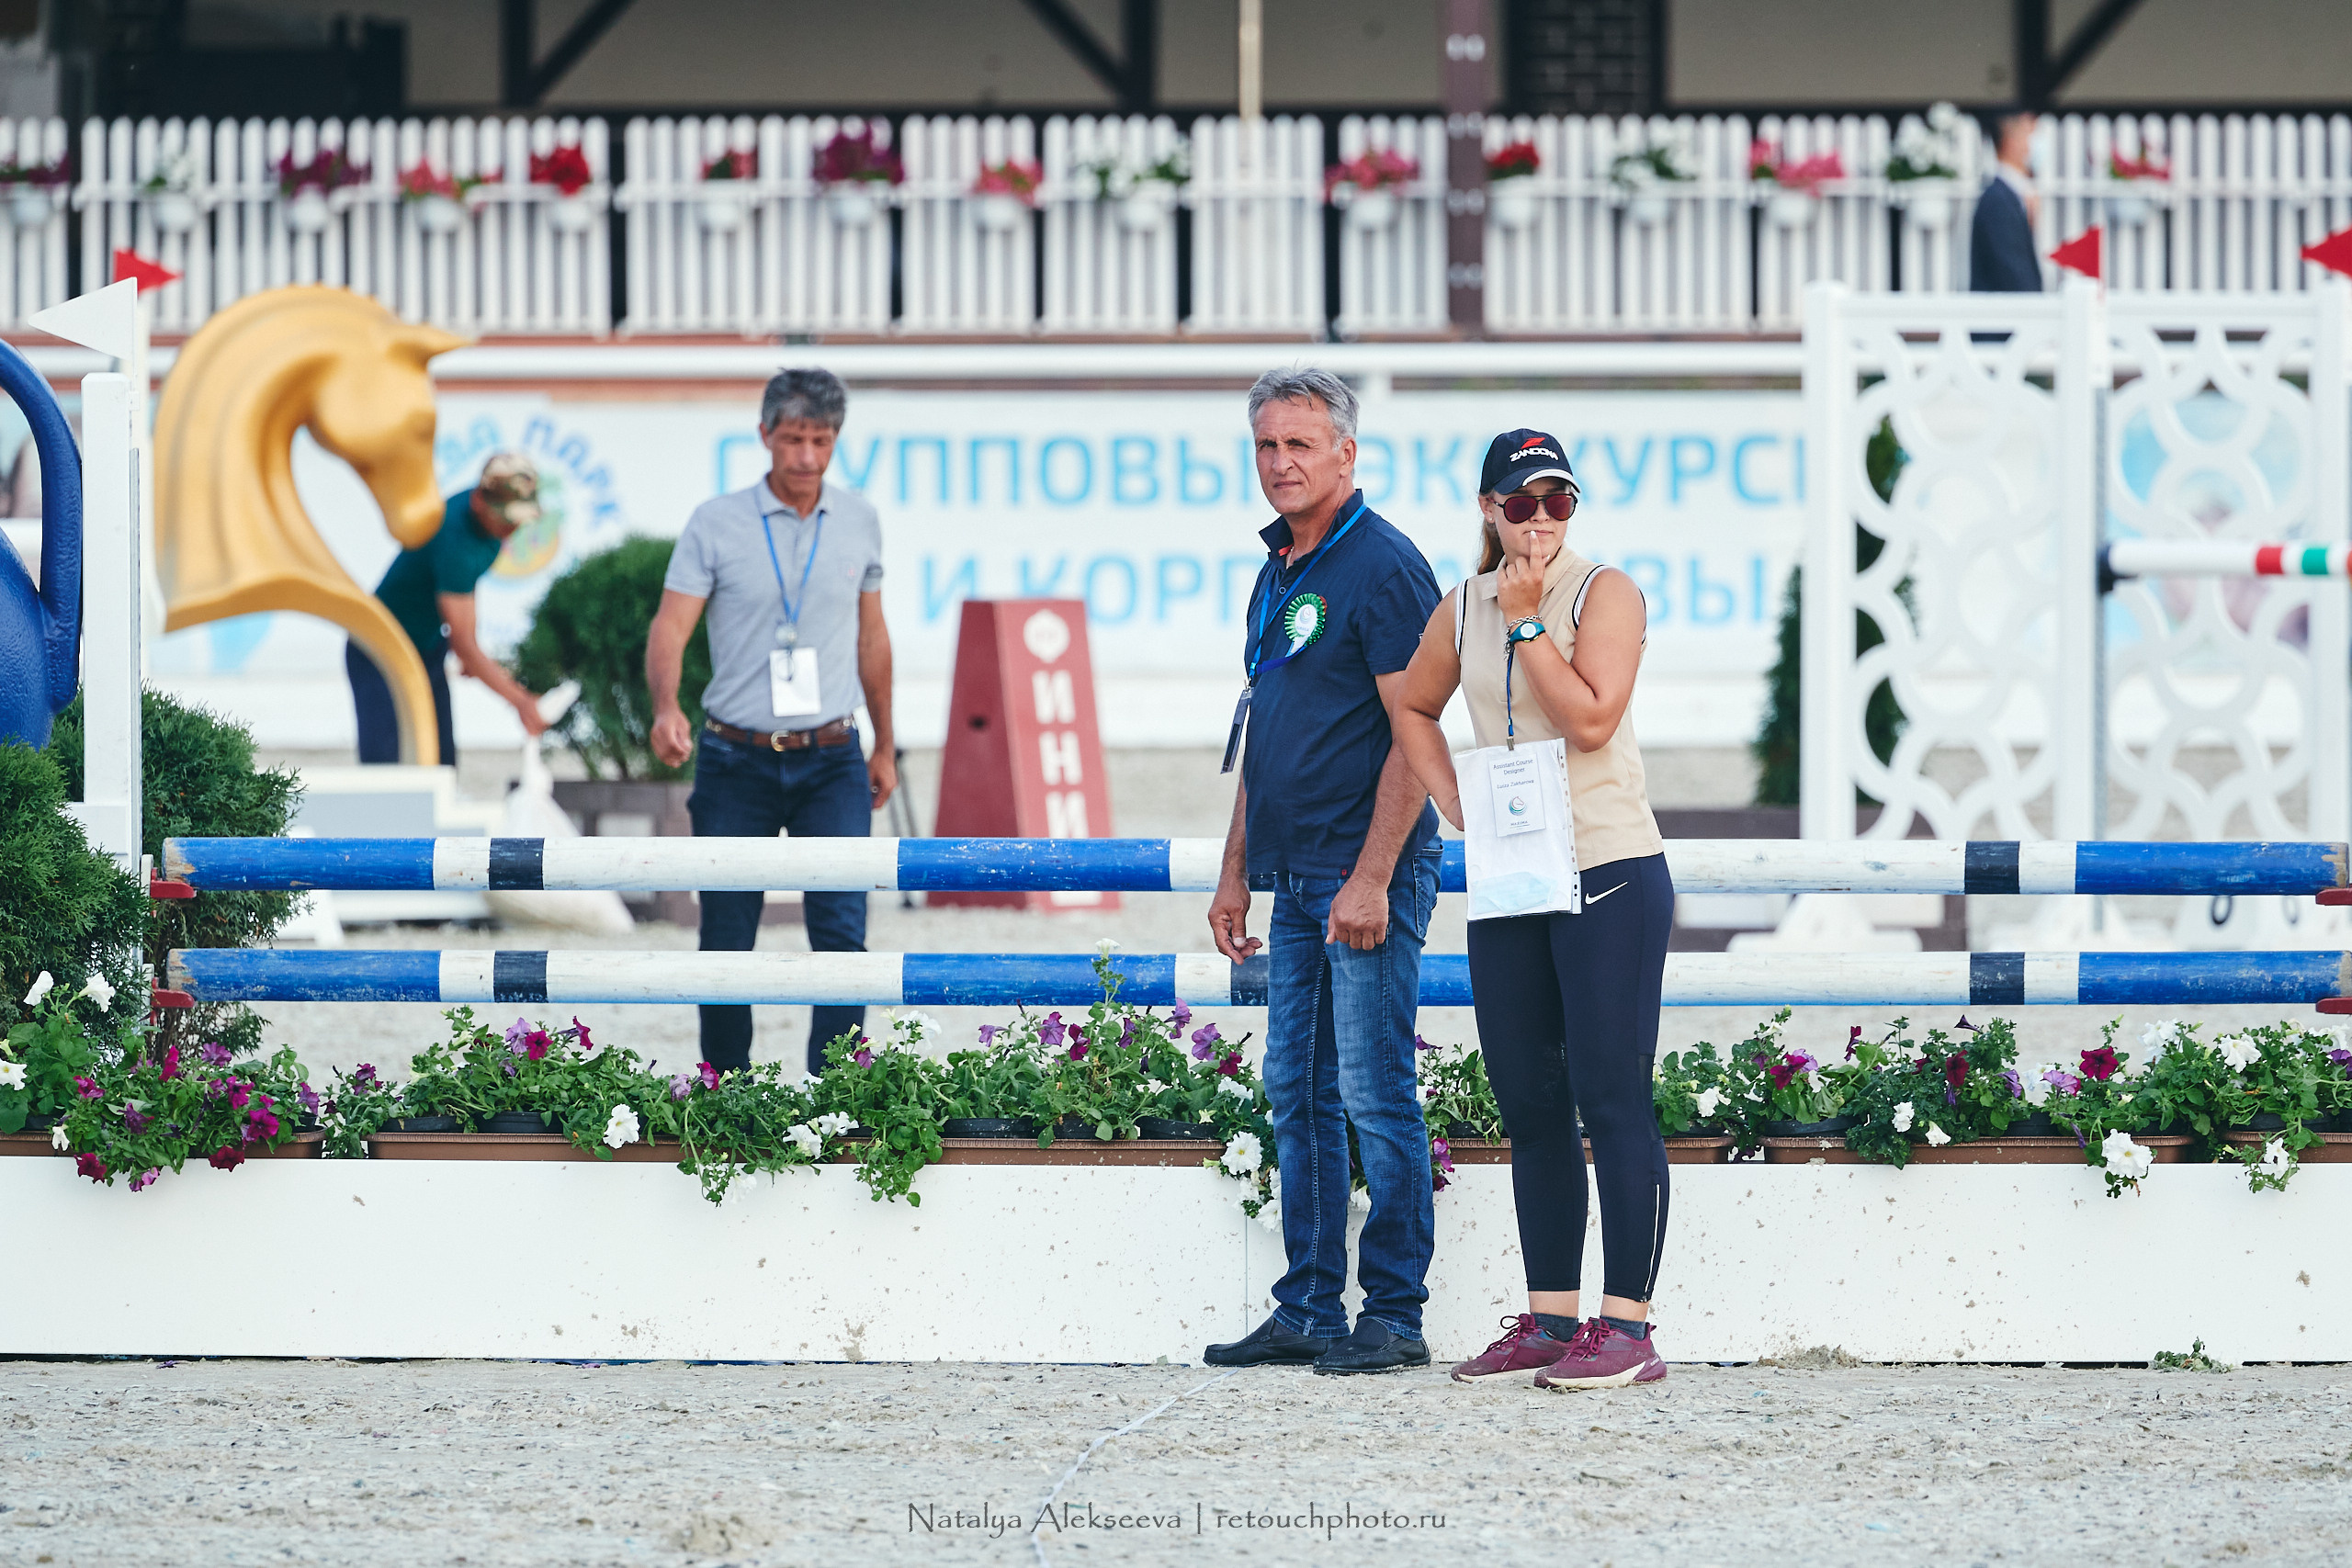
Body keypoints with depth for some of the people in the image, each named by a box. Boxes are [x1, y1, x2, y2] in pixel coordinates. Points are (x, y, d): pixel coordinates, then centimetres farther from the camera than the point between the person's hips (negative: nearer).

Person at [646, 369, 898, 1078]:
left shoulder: (859, 522, 7)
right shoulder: (715, 523, -3)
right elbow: (670, 625, -9)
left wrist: (884, 747, 20)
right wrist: (666, 707, -29)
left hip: (831, 761, 1)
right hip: (735, 760, -1)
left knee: (842, 930, -12)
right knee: (726, 943, 3)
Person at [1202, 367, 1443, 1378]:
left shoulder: (1381, 567, -11)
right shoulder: (1278, 573, 17)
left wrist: (1371, 877, -20)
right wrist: (1236, 872, 19)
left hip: (1367, 879, -9)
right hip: (1296, 880, 9)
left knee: (1376, 1094, -8)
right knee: (1298, 1094, 9)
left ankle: (1393, 1314, -4)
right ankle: (1308, 1309, 13)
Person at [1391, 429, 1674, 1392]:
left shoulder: (1604, 593, -6)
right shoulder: (1463, 611, 10)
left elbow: (1590, 718, -18)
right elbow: (1414, 710, 25)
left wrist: (1527, 621, -14)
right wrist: (1452, 798, 10)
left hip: (1609, 873, -6)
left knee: (1611, 1099, -8)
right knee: (1528, 1106, 9)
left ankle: (1626, 1327, -9)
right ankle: (1549, 1320, 16)